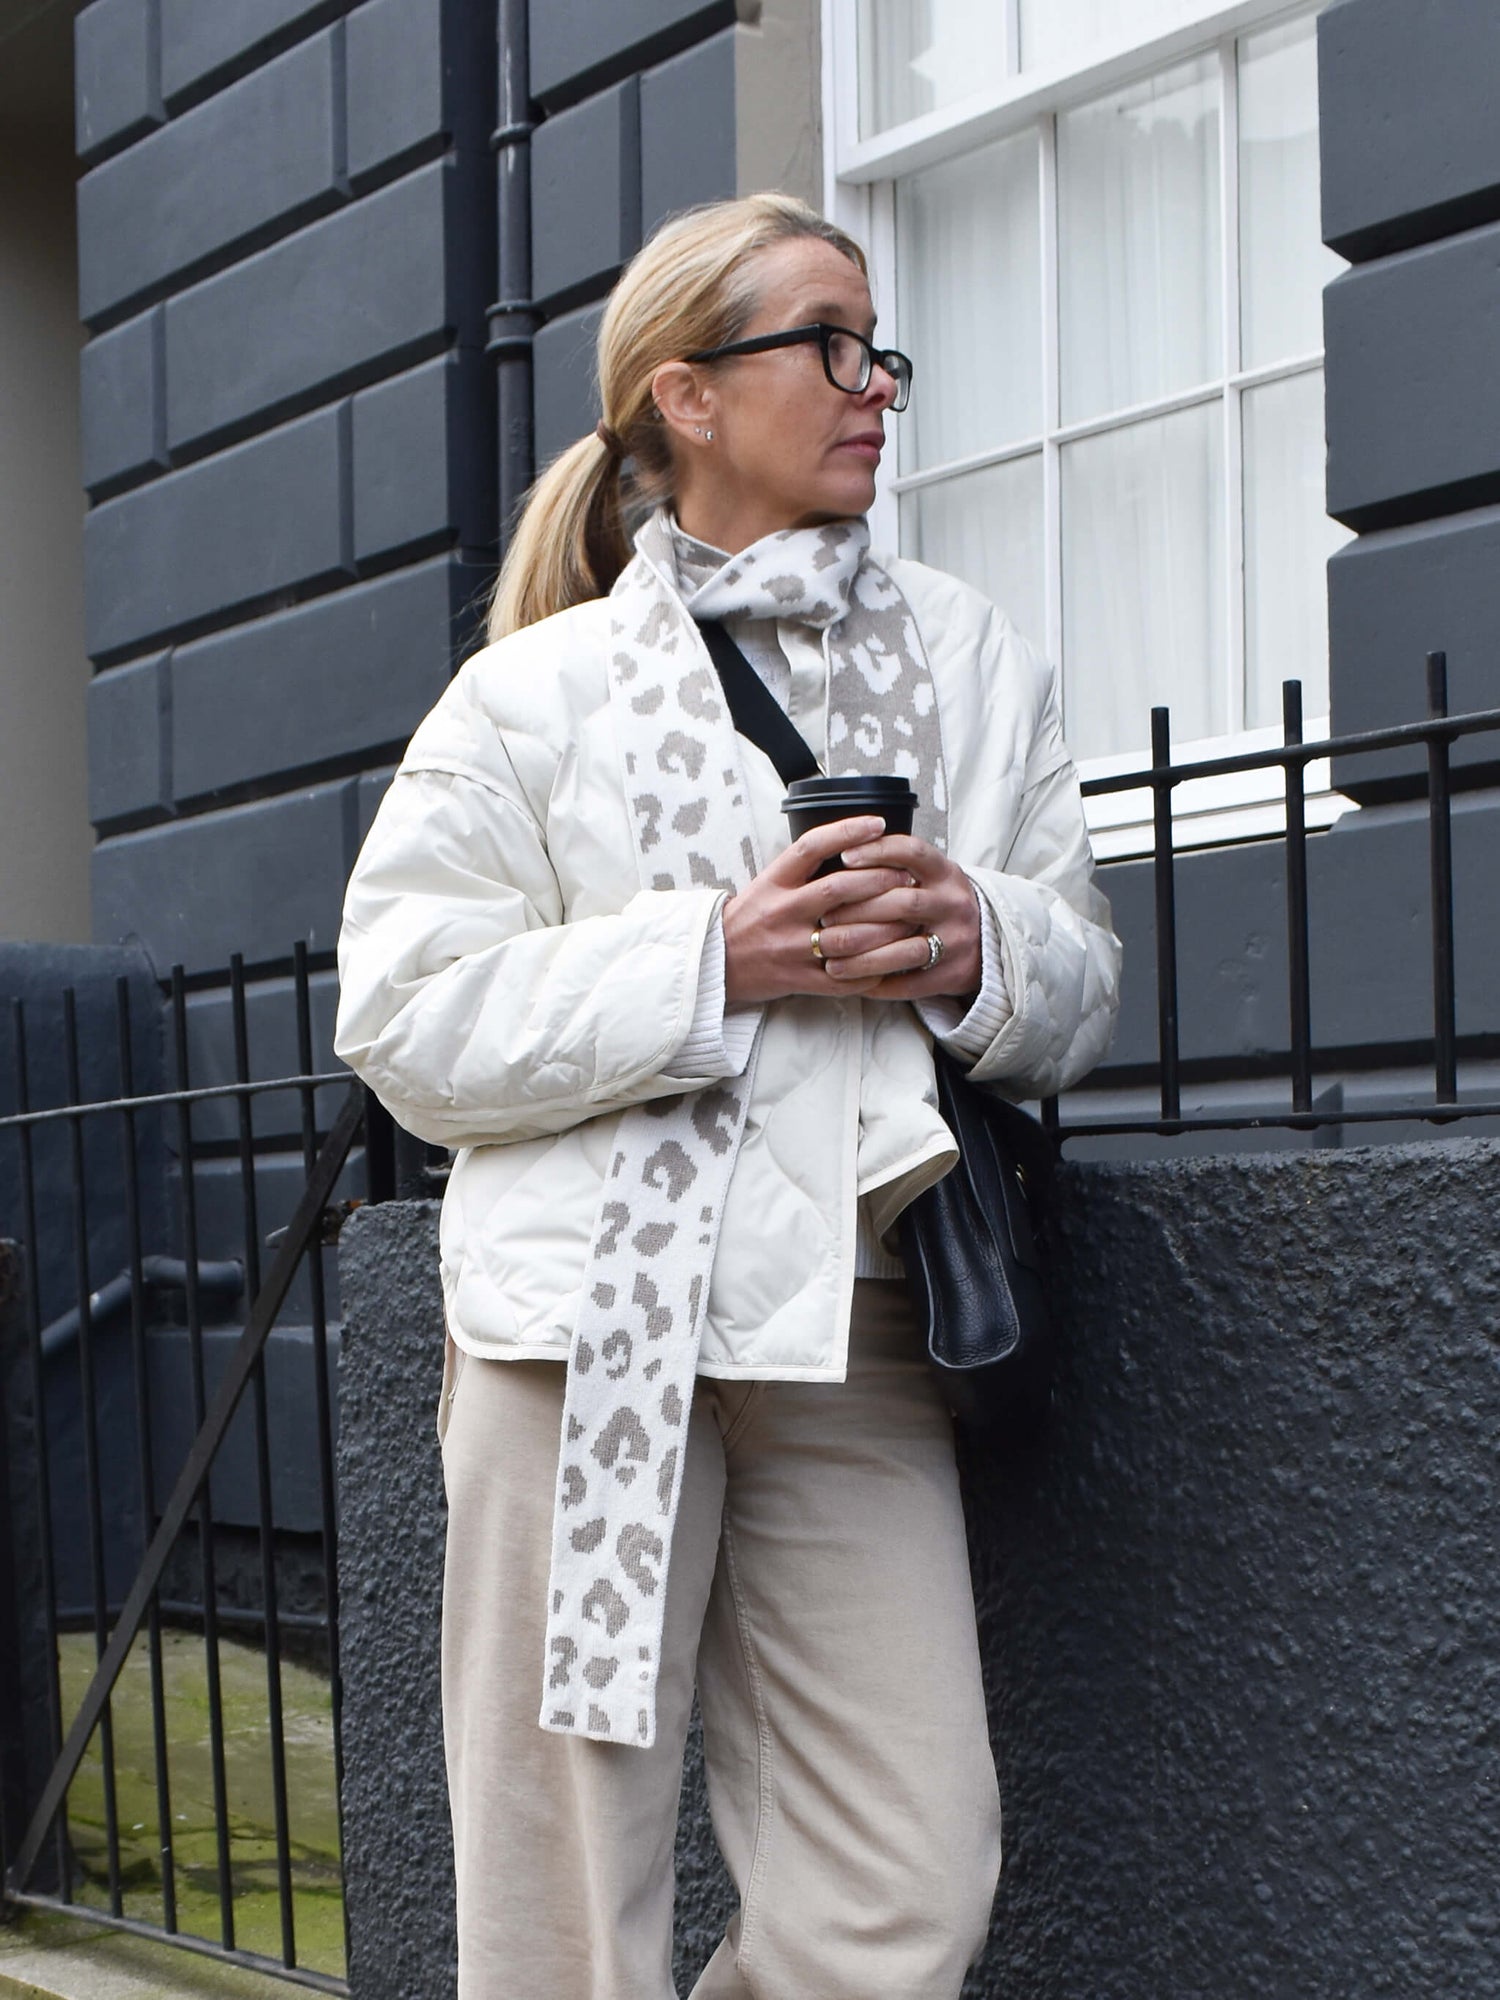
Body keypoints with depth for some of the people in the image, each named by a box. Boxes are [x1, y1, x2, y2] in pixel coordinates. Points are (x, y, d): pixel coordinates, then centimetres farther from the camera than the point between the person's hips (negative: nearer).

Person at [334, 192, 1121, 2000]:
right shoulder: (537, 691, 4)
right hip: (597, 1323, -3)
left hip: (854, 1340, 4)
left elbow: (1079, 1002, 17)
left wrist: (985, 951, -6)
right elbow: (410, 1028, -2)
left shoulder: (974, 660, 16)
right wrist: (716, 958, -12)